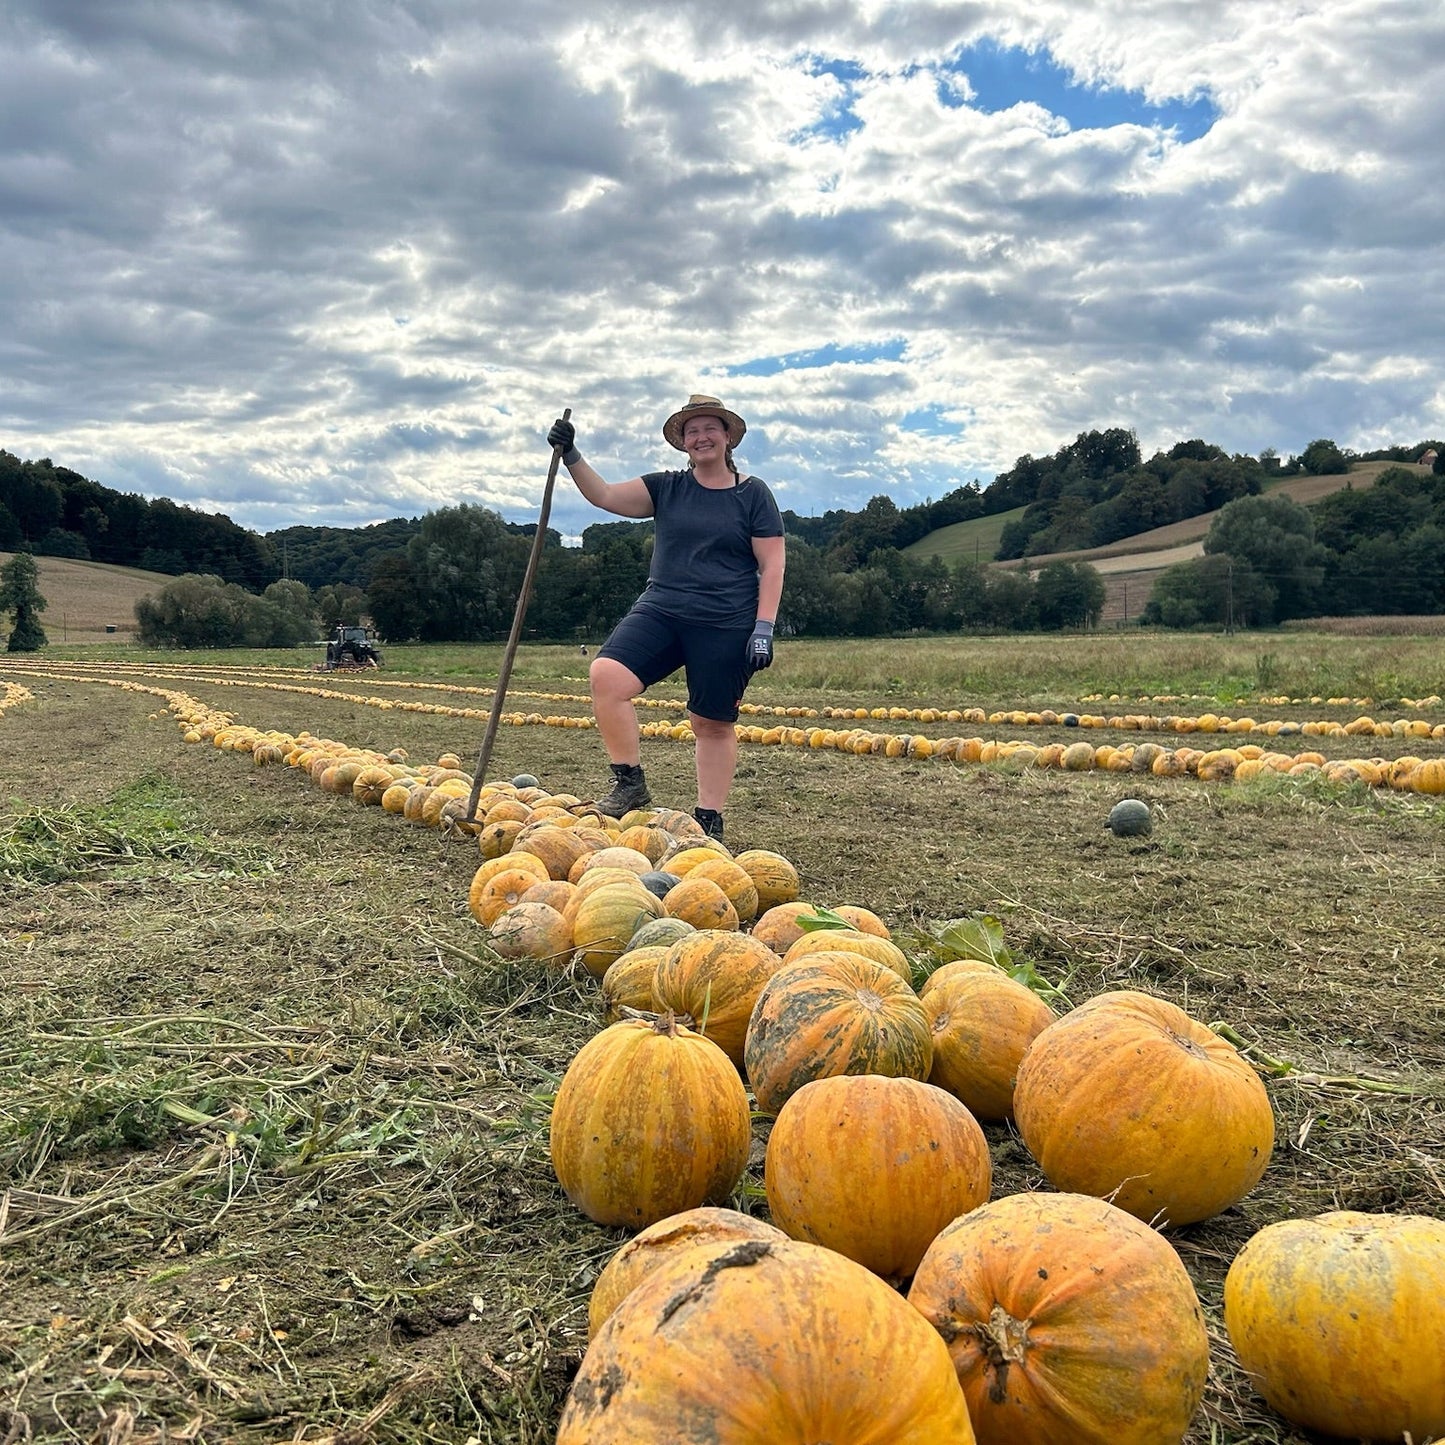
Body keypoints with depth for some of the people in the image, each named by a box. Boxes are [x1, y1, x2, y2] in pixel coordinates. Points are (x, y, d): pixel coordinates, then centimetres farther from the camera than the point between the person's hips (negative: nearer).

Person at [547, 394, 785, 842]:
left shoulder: (753, 494, 2)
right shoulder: (666, 488, 11)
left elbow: (772, 565, -1)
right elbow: (605, 495, 2)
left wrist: (764, 629, -10)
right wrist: (571, 455, -12)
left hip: (726, 624, -3)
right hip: (661, 609, 3)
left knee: (713, 723, 3)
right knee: (606, 674, -21)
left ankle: (709, 821, 18)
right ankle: (630, 785, -10)